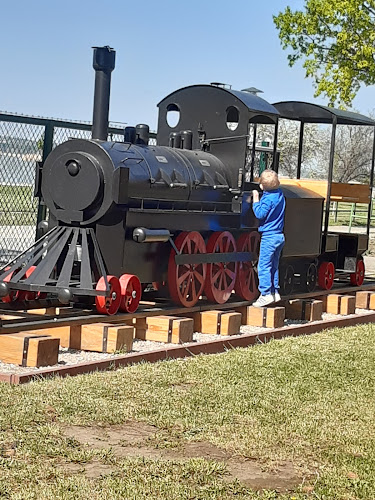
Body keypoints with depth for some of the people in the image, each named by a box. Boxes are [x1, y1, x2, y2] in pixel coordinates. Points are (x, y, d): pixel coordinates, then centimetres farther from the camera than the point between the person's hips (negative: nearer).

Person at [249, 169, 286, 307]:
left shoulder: (268, 198, -18)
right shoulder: (279, 194, 8)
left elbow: (260, 214, -21)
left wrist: (256, 199, -12)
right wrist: (259, 198, 8)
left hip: (269, 236, -9)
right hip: (279, 236, 9)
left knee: (264, 266, -6)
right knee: (273, 266, 15)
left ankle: (266, 294, -10)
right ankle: (275, 292, 18)